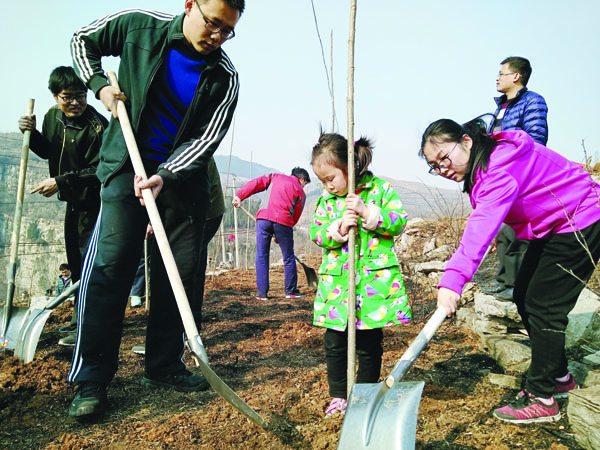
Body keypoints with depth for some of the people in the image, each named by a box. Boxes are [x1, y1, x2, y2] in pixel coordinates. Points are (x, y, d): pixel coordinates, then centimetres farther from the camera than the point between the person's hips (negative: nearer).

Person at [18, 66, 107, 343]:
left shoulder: (98, 126, -21)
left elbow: (98, 170, -23)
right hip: (72, 199, 9)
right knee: (75, 261, 16)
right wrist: (31, 134, -1)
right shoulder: (52, 117, 3)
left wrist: (60, 182, -24)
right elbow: (48, 151, 18)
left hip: (94, 201, -8)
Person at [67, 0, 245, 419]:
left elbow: (208, 138, -9)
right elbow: (83, 40, 13)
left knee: (181, 273, 1)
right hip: (127, 167, -2)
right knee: (111, 265, -11)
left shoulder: (225, 77, -5)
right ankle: (91, 378, -4)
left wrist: (165, 176, -22)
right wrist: (100, 85, -4)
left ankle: (164, 366, 16)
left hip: (184, 176, 2)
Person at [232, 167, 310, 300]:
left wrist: (240, 196, 7)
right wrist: (278, 234, 16)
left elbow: (256, 183, 11)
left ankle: (262, 293, 7)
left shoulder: (277, 177, 23)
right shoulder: (301, 192, 17)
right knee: (288, 258, 12)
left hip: (264, 217, 2)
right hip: (283, 221, -2)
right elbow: (296, 216, 12)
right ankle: (291, 291, 19)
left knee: (261, 256, 7)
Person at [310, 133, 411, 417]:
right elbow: (316, 232, 2)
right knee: (334, 343, 7)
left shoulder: (380, 190, -1)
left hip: (374, 279, -2)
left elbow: (399, 220, -8)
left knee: (369, 344, 9)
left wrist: (367, 213, -20)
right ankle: (338, 395, 25)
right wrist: (338, 228, -16)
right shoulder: (326, 200, 7)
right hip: (337, 281, 3)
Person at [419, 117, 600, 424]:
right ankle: (559, 377, 27)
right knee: (524, 297, 11)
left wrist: (453, 279, -52)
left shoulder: (504, 160, -30)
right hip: (550, 229, 10)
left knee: (542, 305, -9)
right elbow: (484, 221, 4)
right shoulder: (480, 167, 2)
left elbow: (484, 223, -43)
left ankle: (542, 399, 3)